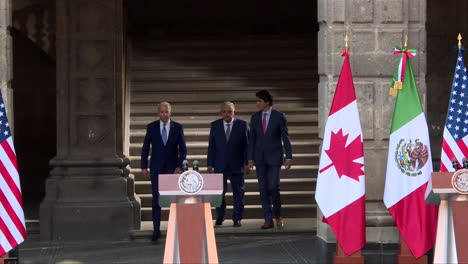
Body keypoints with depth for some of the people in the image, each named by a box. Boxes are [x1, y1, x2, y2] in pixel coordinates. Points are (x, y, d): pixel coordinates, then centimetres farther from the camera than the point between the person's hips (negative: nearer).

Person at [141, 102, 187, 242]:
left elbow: (183, 149, 0)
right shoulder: (151, 127, 1)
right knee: (156, 199, -1)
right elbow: (145, 148, 4)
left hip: (173, 167, 0)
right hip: (156, 168, 0)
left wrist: (180, 166, -10)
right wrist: (144, 167, -2)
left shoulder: (178, 127, 0)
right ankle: (156, 229, 3)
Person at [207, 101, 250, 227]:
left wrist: (247, 163, -7)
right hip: (219, 165, 1)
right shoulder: (215, 125, 5)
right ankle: (220, 216, 20)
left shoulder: (242, 125, 0)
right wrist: (210, 164, 0)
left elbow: (247, 145, 0)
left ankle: (237, 218, 11)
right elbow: (211, 146, 6)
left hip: (236, 165, -1)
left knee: (238, 192, 3)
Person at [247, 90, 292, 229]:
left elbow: (286, 138, -2)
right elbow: (252, 139, 8)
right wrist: (250, 158, 3)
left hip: (274, 157, -4)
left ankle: (278, 216, 10)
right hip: (260, 158, 4)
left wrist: (289, 157, -6)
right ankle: (268, 220, 7)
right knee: (263, 189, 2)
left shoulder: (279, 117, -4)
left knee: (273, 187, -10)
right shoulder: (255, 117, 7)